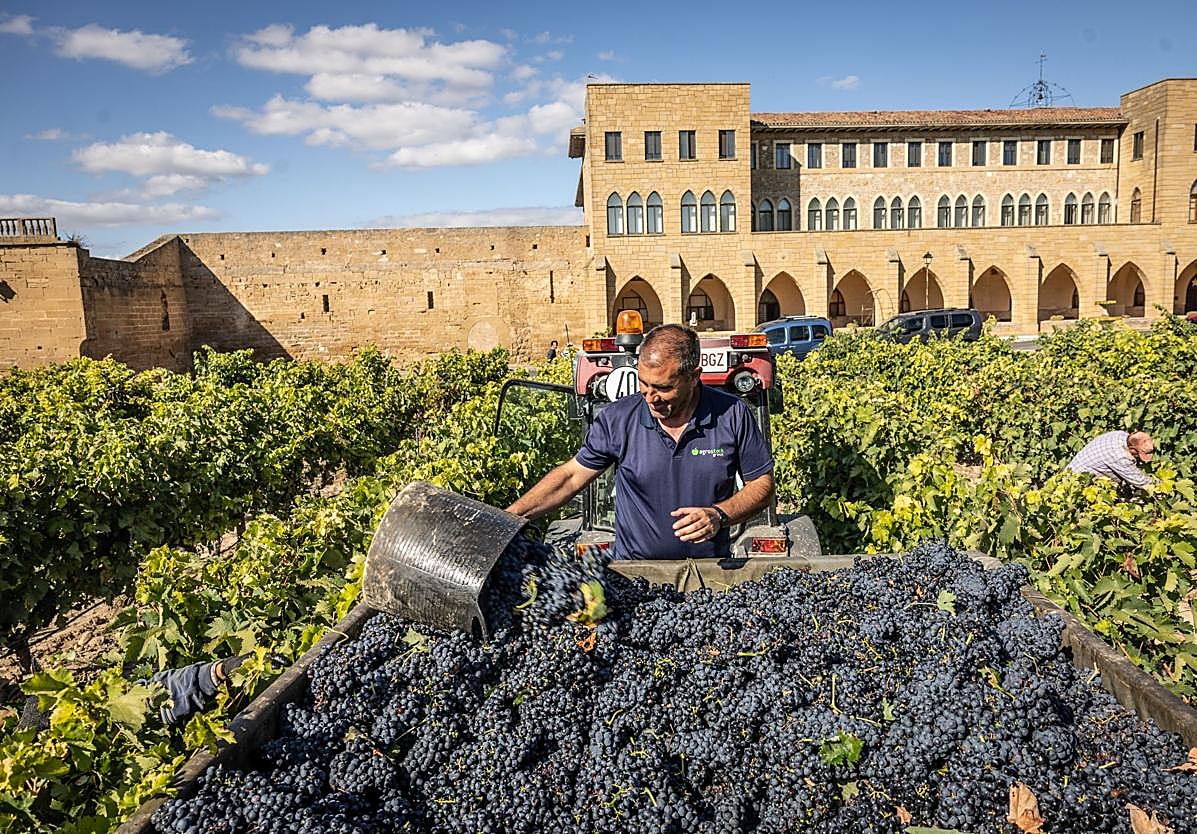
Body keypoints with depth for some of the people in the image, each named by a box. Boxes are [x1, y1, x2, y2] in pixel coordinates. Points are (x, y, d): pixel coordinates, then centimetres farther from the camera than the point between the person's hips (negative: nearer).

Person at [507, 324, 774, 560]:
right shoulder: (618, 418, 0)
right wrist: (509, 517, -2)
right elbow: (572, 476, 6)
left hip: (710, 574, 0)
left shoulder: (732, 415, -1)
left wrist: (719, 515, -9)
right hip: (631, 572, 1)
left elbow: (762, 483, 8)